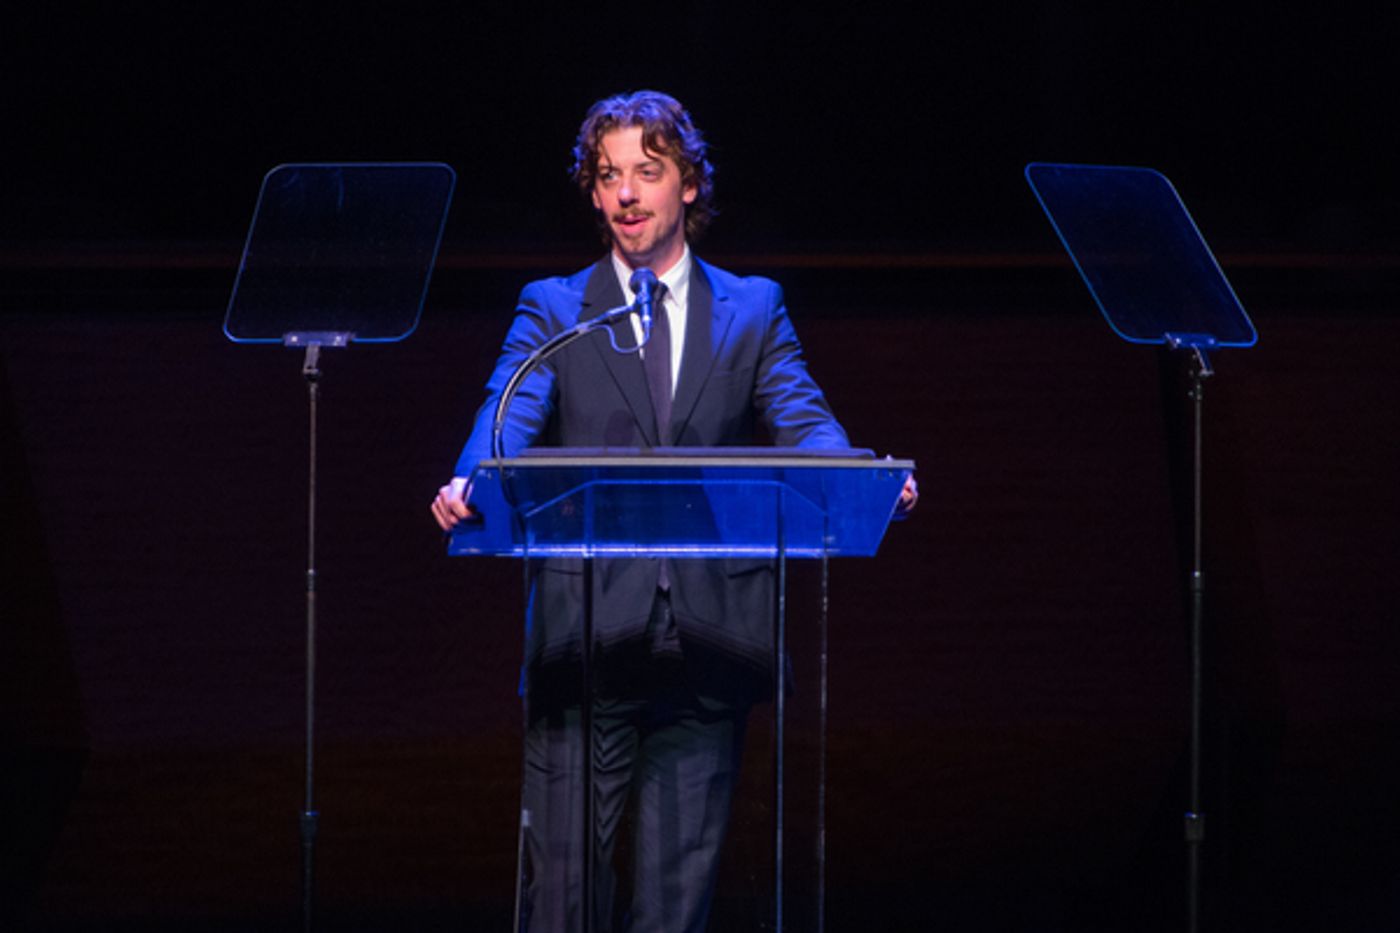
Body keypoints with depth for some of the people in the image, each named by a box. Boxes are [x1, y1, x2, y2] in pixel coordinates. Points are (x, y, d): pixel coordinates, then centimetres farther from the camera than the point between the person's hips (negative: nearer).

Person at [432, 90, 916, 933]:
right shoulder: (553, 310, 11)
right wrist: (468, 485, -29)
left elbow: (801, 419, -2)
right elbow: (511, 416, -6)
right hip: (587, 633, -1)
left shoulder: (753, 310, 13)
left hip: (710, 635, 1)